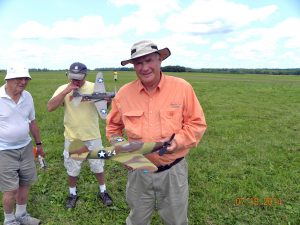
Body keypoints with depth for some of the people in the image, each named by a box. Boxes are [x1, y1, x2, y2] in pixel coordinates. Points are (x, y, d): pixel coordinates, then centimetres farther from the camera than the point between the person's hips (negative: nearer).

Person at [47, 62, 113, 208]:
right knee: (72, 168, 17)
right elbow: (50, 107, -17)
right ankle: (72, 194, 39)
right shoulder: (63, 89, -6)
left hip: (92, 136, 0)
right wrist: (66, 91, -27)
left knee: (98, 165, 14)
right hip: (72, 137, 1)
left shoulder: (94, 88, -6)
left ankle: (103, 192, 35)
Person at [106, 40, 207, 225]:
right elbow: (113, 126, 10)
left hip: (173, 171, -1)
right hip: (138, 171, 2)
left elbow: (197, 123, -5)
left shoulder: (182, 88, -11)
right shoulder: (124, 93, -5)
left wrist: (178, 141, -21)